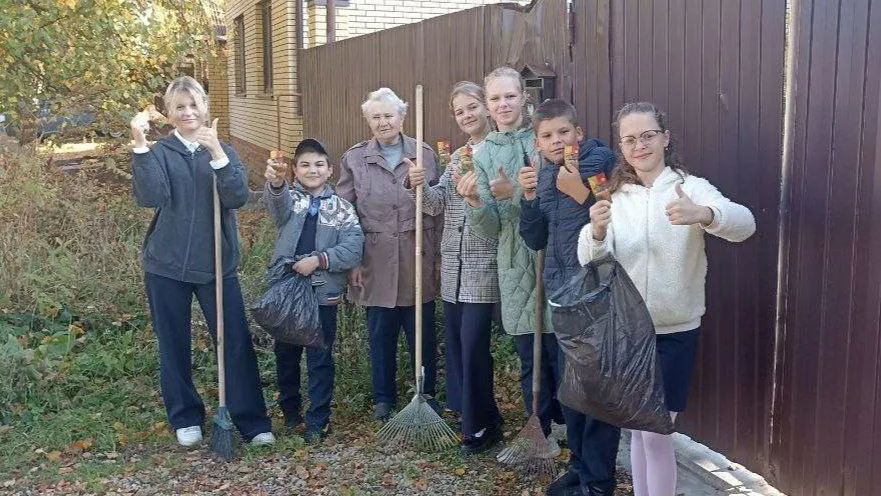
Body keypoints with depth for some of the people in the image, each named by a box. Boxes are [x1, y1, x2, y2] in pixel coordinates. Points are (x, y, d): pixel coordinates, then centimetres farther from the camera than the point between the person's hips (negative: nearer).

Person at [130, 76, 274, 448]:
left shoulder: (223, 151, 6)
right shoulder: (159, 152, 1)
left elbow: (238, 197, -11)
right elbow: (150, 197, -18)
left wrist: (217, 153, -21)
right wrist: (140, 145, -24)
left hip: (217, 263, 0)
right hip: (167, 265, 0)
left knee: (237, 342, -1)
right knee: (174, 345, 9)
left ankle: (253, 421, 9)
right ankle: (185, 418, 26)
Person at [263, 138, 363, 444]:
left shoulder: (342, 209, 2)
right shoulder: (288, 199, 4)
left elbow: (354, 250, -9)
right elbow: (277, 203, -22)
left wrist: (319, 259, -20)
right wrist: (275, 182, -45)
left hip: (323, 295, -1)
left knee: (320, 359, 4)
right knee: (285, 354, 15)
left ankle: (318, 421, 15)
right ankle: (290, 408, 34)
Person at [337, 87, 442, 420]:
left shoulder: (424, 154, 2)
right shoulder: (354, 159, 2)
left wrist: (439, 256, 2)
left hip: (418, 259, 0)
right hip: (376, 263, 0)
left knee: (423, 331, 9)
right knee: (381, 333, 10)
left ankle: (427, 393, 27)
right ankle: (384, 397, 27)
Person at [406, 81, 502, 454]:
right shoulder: (457, 157, 15)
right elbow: (437, 205, 7)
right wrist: (419, 186, -11)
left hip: (483, 265, -7)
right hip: (453, 264, 7)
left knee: (473, 344, -7)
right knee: (455, 342, 12)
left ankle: (481, 426, 7)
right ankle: (464, 415, 27)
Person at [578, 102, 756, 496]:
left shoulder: (691, 187, -10)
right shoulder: (615, 195, 2)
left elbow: (744, 224, -28)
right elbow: (589, 259, -11)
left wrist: (702, 215, -50)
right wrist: (597, 231, -34)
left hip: (675, 331, -3)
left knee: (655, 433, -1)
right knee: (637, 427, 14)